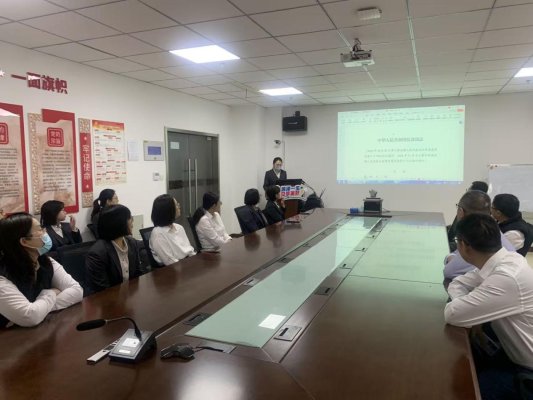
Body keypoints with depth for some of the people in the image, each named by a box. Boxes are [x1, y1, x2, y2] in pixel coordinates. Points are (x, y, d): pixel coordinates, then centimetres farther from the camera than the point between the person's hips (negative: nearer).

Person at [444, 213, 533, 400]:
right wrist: (473, 311, -14)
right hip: (513, 351, 8)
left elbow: (452, 314, -31)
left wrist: (459, 302, -10)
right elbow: (458, 284, 3)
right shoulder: (504, 259, -7)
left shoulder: (507, 278, -35)